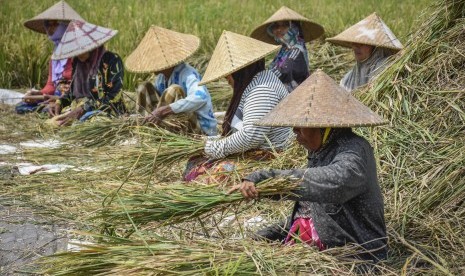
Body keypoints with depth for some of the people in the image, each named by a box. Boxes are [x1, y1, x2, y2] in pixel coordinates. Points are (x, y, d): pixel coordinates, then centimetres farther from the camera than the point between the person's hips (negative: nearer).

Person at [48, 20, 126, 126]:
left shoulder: (112, 60, -8)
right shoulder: (77, 62, 12)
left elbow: (113, 97, -14)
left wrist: (81, 109, -20)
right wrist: (60, 103, 3)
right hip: (79, 113, 7)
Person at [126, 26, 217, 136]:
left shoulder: (187, 74, -25)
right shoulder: (162, 76, -1)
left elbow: (201, 98, -44)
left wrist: (165, 110, -45)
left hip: (202, 130, -8)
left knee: (174, 90, -30)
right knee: (144, 88, 3)